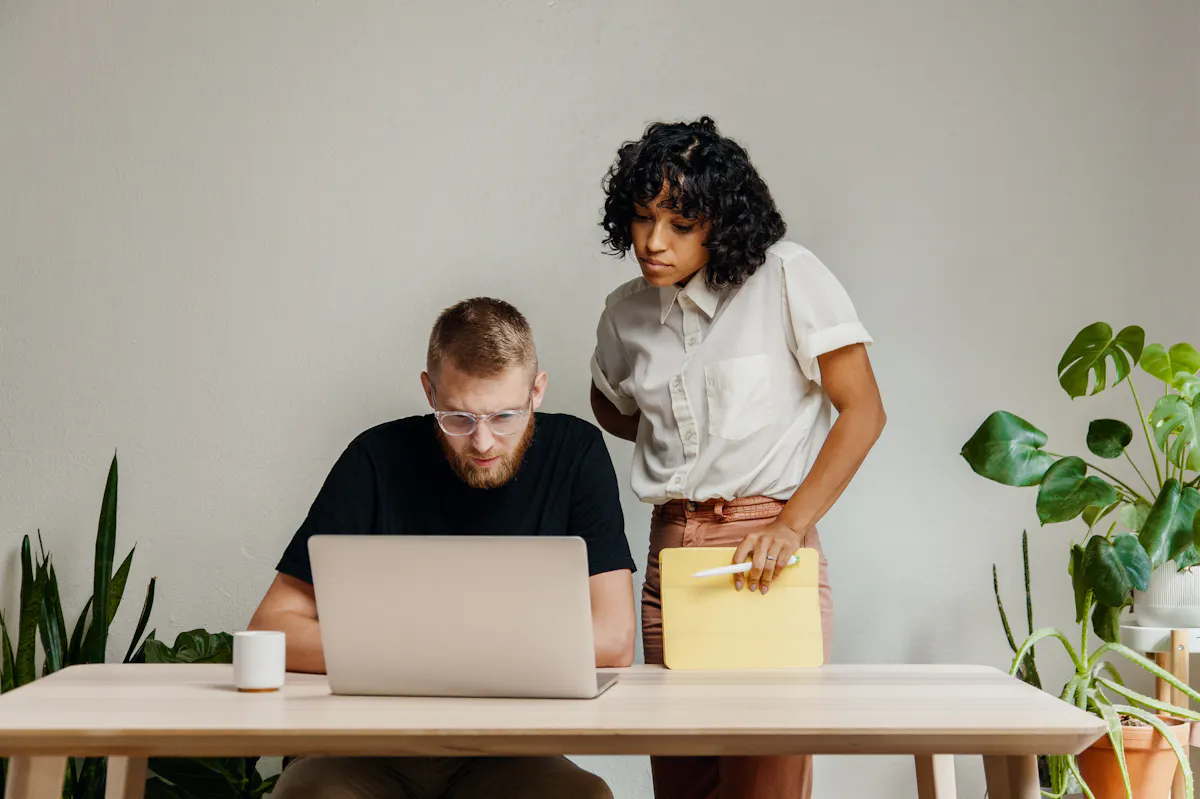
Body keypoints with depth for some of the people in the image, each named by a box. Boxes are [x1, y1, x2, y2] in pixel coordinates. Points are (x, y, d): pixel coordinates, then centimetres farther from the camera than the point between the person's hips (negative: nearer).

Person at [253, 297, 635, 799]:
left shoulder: (574, 454, -2)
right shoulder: (379, 459, -3)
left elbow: (613, 640, -8)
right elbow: (272, 628, -2)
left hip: (504, 751, 1)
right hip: (367, 753, 0)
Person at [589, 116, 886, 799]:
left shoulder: (786, 276, -6)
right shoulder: (625, 313, 9)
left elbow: (863, 410, -7)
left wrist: (792, 524, -15)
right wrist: (688, 437, 10)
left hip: (768, 546, -5)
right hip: (670, 549, 5)